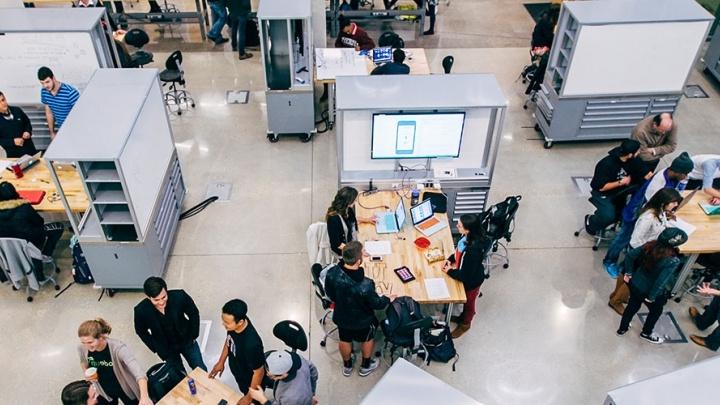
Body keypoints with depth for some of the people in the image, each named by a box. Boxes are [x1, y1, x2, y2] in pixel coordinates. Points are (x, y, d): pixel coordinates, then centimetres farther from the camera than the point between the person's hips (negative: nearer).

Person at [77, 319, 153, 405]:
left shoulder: (117, 347, -35)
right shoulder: (82, 348, -20)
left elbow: (138, 372, -48)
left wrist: (144, 396, -63)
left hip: (126, 389, -3)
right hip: (104, 391, 4)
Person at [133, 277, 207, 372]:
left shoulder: (179, 296, -30)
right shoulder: (141, 310, -27)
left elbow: (194, 314, -9)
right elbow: (141, 331, -5)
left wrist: (193, 336, -4)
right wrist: (158, 350, -2)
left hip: (187, 341, 0)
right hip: (166, 349, 0)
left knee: (201, 370, 15)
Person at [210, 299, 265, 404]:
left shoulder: (251, 343, -45)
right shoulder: (235, 321, -25)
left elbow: (259, 372, -29)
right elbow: (229, 340, 0)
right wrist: (221, 361, 10)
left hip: (251, 382, -6)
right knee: (244, 392, 33)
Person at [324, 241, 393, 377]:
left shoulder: (332, 273, -30)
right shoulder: (365, 285, -42)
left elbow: (330, 294, -9)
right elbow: (376, 304, -22)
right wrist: (388, 299, -1)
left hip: (341, 317, 4)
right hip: (362, 320, -3)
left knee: (344, 340, 30)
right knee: (367, 339, 29)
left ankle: (347, 366, 56)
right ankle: (365, 366, 53)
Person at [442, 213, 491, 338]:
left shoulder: (473, 251, -44)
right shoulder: (468, 237, -19)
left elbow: (465, 276, -32)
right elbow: (459, 251, 5)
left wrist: (450, 271, -17)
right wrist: (450, 259, -8)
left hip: (471, 281, -7)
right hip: (467, 275, 7)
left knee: (468, 303, 24)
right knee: (465, 301, 34)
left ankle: (465, 324, 51)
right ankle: (464, 316, 61)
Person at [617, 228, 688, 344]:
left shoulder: (650, 245, -15)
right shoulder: (672, 261, -32)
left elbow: (630, 255, -6)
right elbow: (660, 282, -30)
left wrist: (628, 272, 7)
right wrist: (651, 297, -16)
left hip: (635, 284, 5)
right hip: (650, 291, -5)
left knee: (632, 306, 30)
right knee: (656, 311, 28)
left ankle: (622, 329, 49)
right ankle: (646, 333, 50)